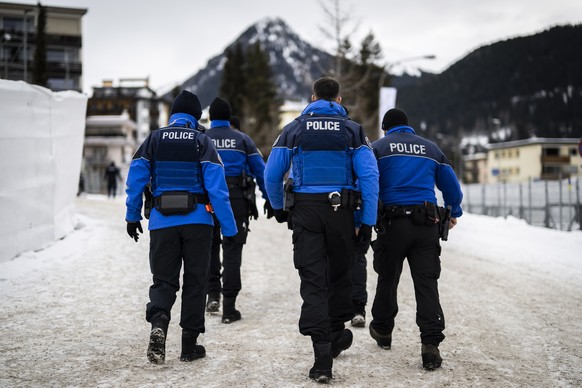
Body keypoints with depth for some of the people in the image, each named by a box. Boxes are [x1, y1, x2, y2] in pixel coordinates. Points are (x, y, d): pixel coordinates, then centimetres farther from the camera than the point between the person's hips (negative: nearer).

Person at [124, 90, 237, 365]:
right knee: (195, 281, 11)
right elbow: (217, 189, -8)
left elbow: (135, 181, 3)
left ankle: (158, 324, -19)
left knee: (163, 280, 10)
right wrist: (229, 228, -5)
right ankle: (189, 345, 14)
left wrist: (132, 217, 14)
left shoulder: (154, 139, 4)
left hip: (162, 221, 1)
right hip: (197, 221, -1)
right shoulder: (202, 142, -2)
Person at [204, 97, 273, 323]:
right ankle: (229, 308, 1)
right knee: (232, 252, 2)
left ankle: (213, 293, 9)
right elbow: (261, 171, 6)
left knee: (210, 247, 20)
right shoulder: (242, 140, 7)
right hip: (237, 200, 0)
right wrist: (269, 199, 11)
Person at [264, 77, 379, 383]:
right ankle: (336, 336, 35)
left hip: (305, 211, -1)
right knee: (339, 274, 19)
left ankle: (323, 353, -11)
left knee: (312, 280, -1)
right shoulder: (352, 130, 4)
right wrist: (368, 222, -4)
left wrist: (279, 208, 20)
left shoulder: (294, 129, 5)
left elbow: (271, 175, 4)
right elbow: (369, 176, -6)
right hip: (341, 211, 1)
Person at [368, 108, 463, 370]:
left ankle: (382, 331, 33)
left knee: (387, 279, 15)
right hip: (427, 225, 2)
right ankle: (431, 344, -12)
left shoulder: (378, 147, 7)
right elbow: (451, 185, 20)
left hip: (392, 222, -1)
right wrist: (454, 213, 36)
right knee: (427, 283, -1)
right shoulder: (431, 148, 16)